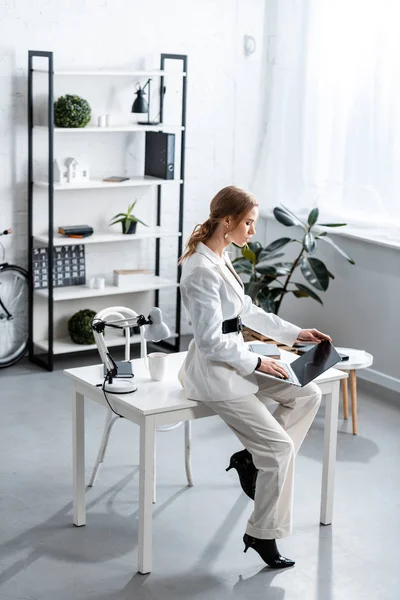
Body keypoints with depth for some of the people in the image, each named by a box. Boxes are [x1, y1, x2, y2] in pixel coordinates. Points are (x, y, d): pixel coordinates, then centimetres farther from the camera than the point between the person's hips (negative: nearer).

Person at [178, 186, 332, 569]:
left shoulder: (219, 257, 7)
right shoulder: (202, 271, -23)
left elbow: (246, 310, 17)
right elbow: (211, 341, -24)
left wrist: (295, 333, 13)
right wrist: (256, 363, -14)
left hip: (233, 361, 10)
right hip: (213, 370, -10)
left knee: (307, 394, 4)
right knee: (281, 446, -8)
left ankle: (252, 458, 10)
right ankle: (263, 535, 9)